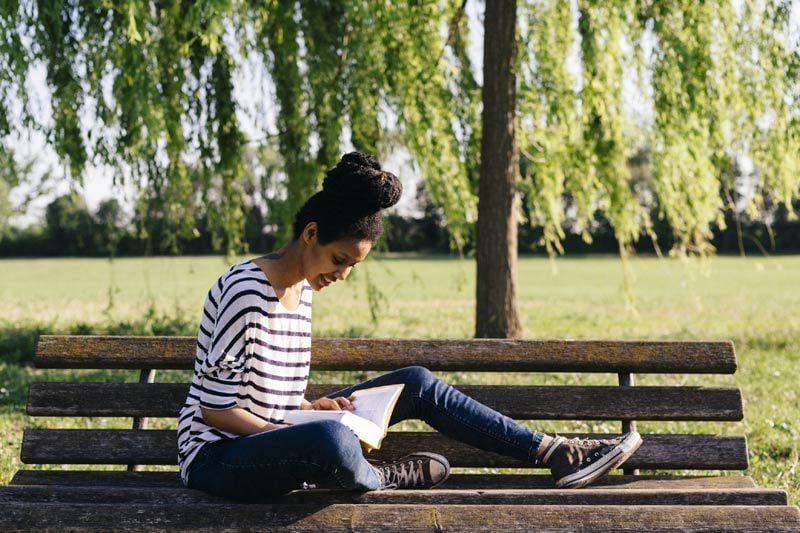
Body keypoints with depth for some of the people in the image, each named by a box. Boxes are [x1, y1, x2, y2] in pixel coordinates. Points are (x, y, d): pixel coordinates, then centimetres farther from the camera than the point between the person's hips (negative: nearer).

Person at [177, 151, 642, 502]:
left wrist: (310, 408, -3)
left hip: (269, 436, 9)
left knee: (417, 384, 4)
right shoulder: (247, 290, -20)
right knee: (334, 441, -42)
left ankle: (552, 453, 6)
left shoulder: (301, 289, 8)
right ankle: (377, 479, -5)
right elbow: (217, 409, -19)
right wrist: (287, 431, -20)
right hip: (218, 457, -9)